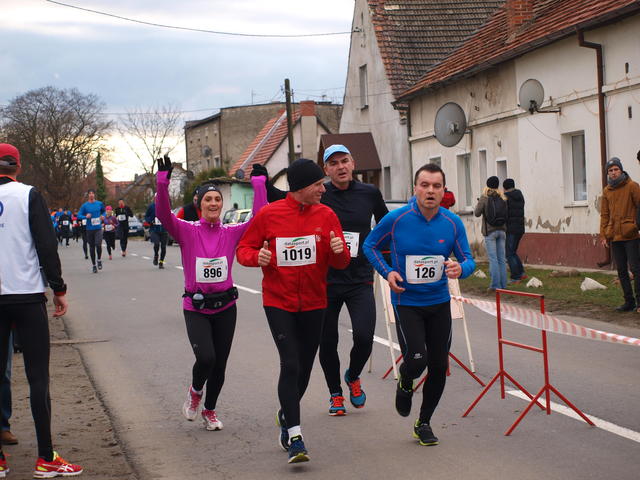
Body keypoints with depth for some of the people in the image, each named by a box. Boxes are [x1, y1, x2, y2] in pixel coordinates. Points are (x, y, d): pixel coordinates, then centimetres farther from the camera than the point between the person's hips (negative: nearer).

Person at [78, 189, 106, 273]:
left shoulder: (99, 204, 5)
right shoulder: (84, 205, 0)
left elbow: (104, 211, 21)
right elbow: (79, 215, 0)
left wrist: (103, 216, 0)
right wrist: (86, 216, -18)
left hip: (98, 228, 0)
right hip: (89, 229, 1)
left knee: (98, 244, -19)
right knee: (92, 247, 6)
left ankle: (99, 260, 7)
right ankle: (93, 265, 19)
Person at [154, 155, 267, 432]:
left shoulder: (232, 233, 1)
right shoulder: (187, 232, -4)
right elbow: (163, 214, -20)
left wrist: (258, 185, -11)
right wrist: (163, 183, -31)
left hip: (225, 307, 3)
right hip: (195, 307, -2)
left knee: (220, 364, 8)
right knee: (206, 358, -20)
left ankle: (210, 410, 32)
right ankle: (195, 391, 14)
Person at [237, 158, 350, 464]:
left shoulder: (326, 215, -1)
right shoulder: (269, 214, -7)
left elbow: (340, 263, 1)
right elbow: (243, 248, 2)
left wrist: (339, 251, -22)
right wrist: (256, 256, -20)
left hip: (313, 304, 3)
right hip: (278, 302, -3)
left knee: (304, 368, 12)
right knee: (290, 365, -15)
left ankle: (286, 414, 40)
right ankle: (294, 437, -11)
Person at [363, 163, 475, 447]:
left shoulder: (453, 223, -6)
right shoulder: (396, 219, -12)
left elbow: (468, 260, 1)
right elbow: (370, 245, 4)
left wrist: (460, 269, -24)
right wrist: (387, 272, -11)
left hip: (439, 303, 3)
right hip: (406, 302, -3)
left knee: (439, 366, 5)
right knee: (416, 359, -17)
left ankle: (424, 423, 26)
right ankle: (405, 385, 22)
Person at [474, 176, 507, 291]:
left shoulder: (484, 198, -9)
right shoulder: (503, 198, 3)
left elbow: (477, 213, -5)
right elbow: (507, 214, 4)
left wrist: (479, 203, 11)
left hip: (490, 231, -4)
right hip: (502, 230, 4)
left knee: (493, 259, -3)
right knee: (501, 258, 8)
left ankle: (495, 285, -6)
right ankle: (503, 284, 9)